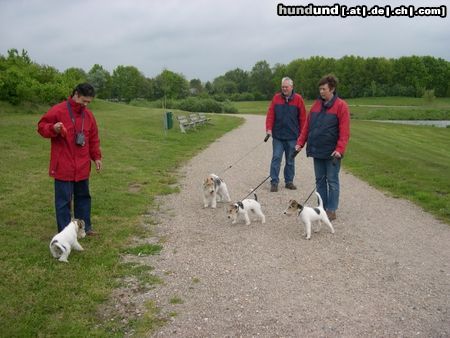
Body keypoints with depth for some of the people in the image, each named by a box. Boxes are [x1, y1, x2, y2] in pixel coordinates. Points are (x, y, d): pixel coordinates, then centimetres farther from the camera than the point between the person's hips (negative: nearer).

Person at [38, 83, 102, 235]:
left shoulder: (88, 114, 9)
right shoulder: (58, 110, -8)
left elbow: (94, 138, 16)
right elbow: (41, 126, -2)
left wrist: (96, 157, 11)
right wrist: (53, 128, -23)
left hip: (82, 166, 6)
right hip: (63, 166, -6)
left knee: (83, 196, 15)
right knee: (63, 199, 0)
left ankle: (85, 227, 27)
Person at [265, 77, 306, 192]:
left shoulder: (298, 99, 0)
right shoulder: (276, 98, 3)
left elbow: (302, 117, 1)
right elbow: (270, 114, 1)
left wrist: (302, 134, -1)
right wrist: (269, 128, -10)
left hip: (292, 136, 0)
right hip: (277, 136, 0)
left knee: (290, 160, 10)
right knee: (276, 158, -1)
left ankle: (289, 181, 21)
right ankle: (274, 182, 5)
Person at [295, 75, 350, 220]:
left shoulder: (341, 106, -7)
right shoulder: (316, 104, 10)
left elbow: (344, 131, -12)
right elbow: (307, 125, 12)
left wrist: (339, 149, -21)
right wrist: (300, 142, 6)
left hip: (331, 153, -6)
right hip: (316, 151, 6)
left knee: (332, 181, 2)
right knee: (320, 180, 11)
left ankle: (331, 210, 9)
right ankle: (322, 208, 20)